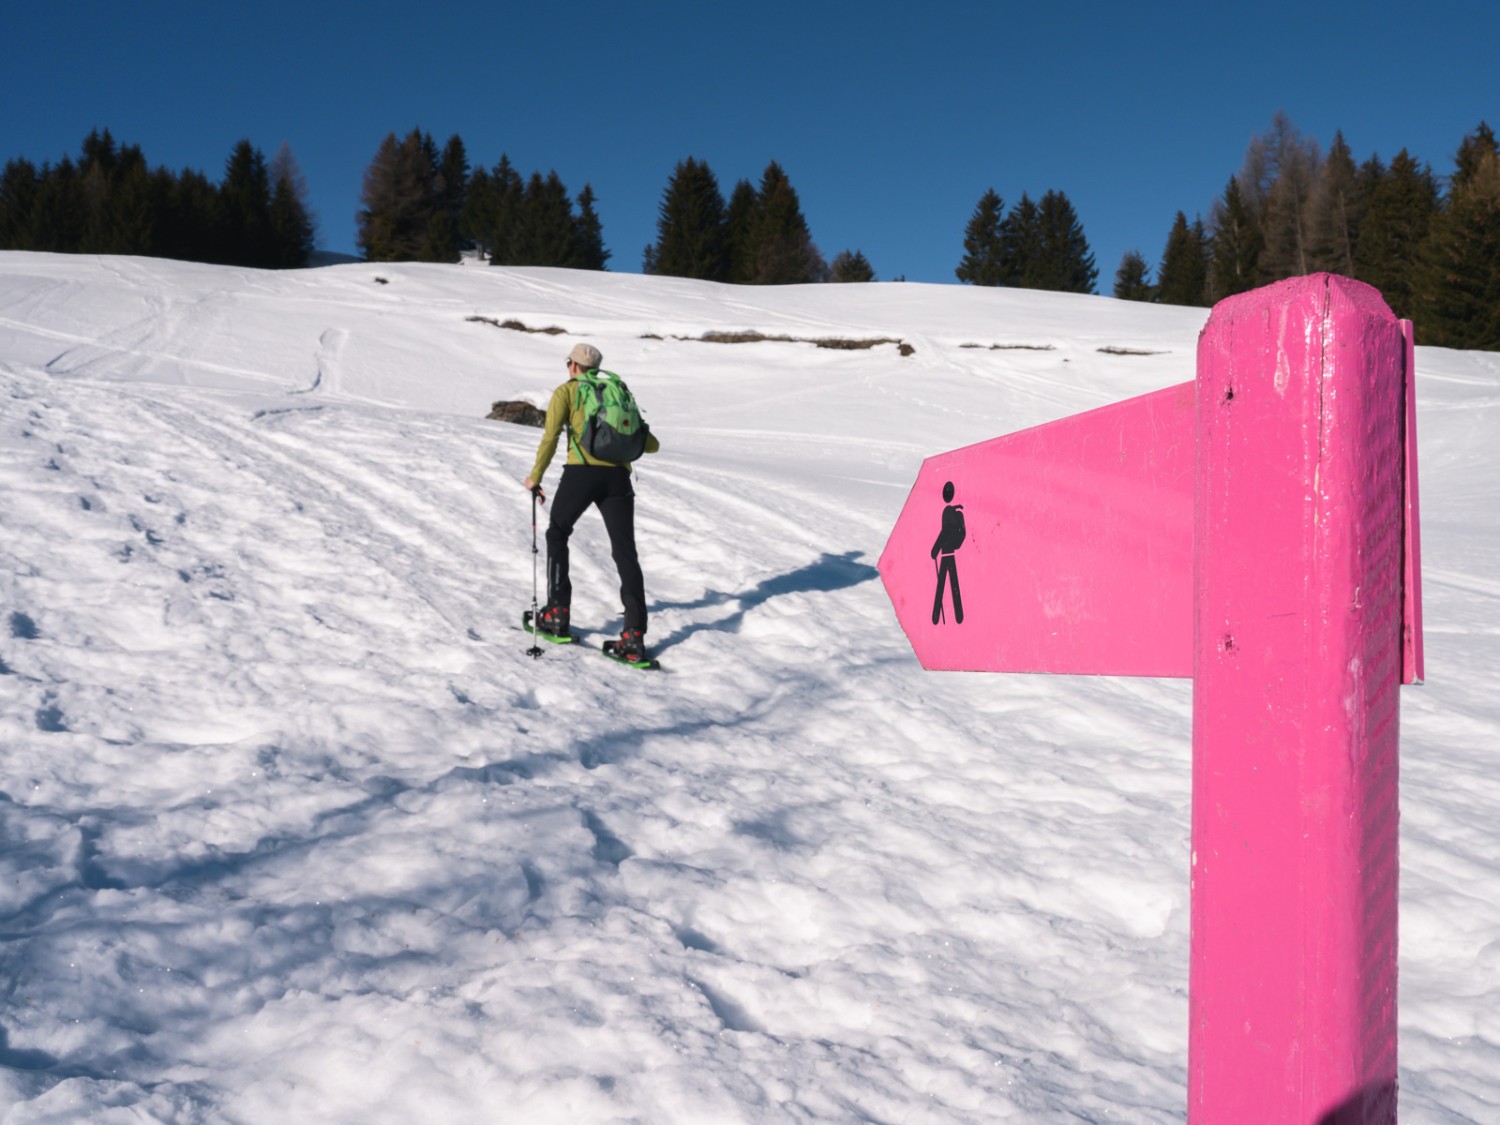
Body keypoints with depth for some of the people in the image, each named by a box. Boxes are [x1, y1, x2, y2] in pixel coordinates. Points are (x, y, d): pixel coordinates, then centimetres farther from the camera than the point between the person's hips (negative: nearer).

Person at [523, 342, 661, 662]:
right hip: (618, 476, 3)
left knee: (557, 535, 20)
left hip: (582, 472, -3)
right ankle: (635, 634, -10)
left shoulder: (566, 391, 12)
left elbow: (550, 437, -1)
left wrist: (535, 478, 8)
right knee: (625, 552, 1)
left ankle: (557, 613, 16)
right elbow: (651, 445, 23)